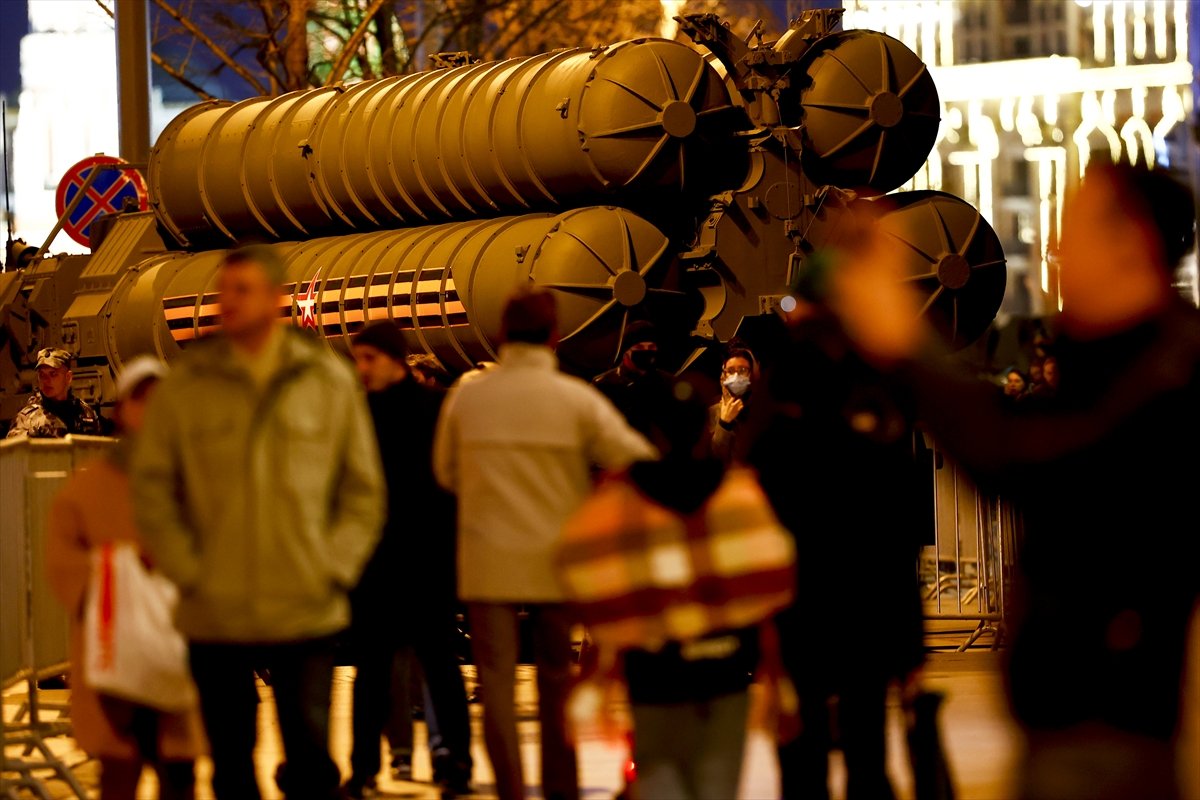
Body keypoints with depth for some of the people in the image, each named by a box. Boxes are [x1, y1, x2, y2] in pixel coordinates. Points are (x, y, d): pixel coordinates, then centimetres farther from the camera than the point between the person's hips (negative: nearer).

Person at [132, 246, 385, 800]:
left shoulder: (330, 383, 4)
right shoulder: (184, 389, 2)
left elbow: (364, 490, 10)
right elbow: (151, 488, 6)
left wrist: (334, 568, -1)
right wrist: (187, 570, -3)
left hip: (307, 613, -1)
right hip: (214, 618, 1)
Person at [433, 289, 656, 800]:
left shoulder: (466, 397, -2)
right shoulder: (577, 399, -7)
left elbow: (445, 472, 11)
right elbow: (636, 462, -8)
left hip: (487, 560, 0)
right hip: (555, 558, 0)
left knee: (496, 676, 3)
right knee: (557, 677, 13)